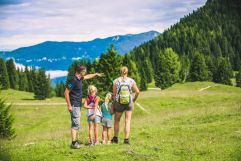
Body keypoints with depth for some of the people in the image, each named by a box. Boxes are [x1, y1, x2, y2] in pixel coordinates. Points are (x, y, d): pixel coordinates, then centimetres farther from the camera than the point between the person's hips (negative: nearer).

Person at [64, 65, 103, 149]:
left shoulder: (80, 79, 10)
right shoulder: (73, 80, -18)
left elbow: (87, 76, 34)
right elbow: (66, 92, -19)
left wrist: (96, 74, 43)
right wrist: (69, 105, -20)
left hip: (78, 105, 10)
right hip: (74, 105, -10)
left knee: (76, 124, 11)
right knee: (76, 124, -11)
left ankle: (75, 142, 16)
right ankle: (74, 143, -11)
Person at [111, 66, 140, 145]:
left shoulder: (116, 81, -6)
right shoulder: (131, 81, -4)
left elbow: (114, 94, -5)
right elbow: (137, 92, -5)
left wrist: (114, 105, 5)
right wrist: (134, 100, 11)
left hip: (119, 103, 0)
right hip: (129, 103, 0)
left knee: (117, 120, 17)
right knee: (127, 121, 6)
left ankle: (115, 138, 25)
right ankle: (126, 139, 1)